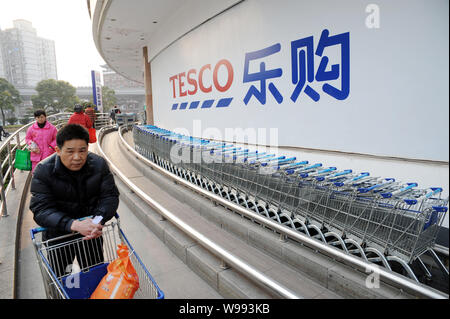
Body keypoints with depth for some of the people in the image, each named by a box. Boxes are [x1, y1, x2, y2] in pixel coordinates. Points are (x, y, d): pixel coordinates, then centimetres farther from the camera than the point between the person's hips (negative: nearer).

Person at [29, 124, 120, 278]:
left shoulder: (99, 164, -12)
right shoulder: (43, 171, -17)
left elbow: (110, 196, -11)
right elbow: (40, 210, -23)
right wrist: (74, 224, -39)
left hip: (92, 233, 2)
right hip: (58, 234, -1)